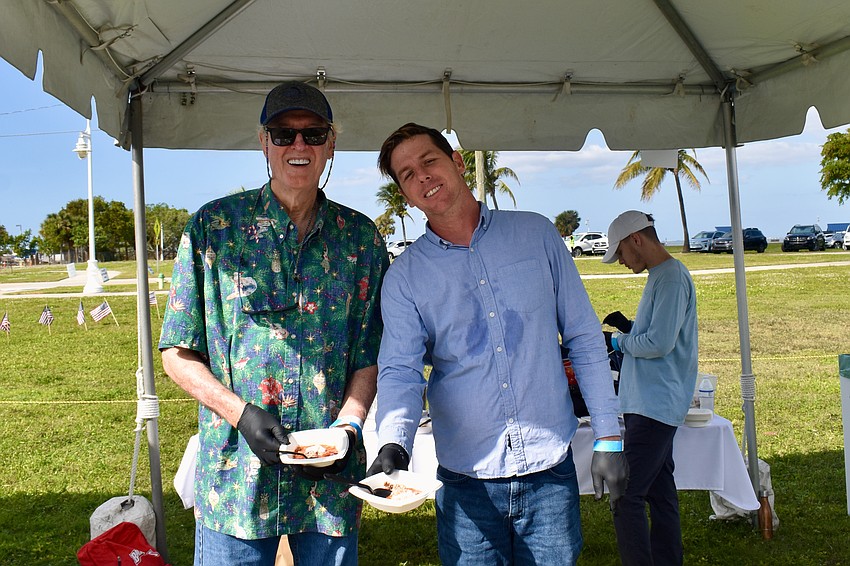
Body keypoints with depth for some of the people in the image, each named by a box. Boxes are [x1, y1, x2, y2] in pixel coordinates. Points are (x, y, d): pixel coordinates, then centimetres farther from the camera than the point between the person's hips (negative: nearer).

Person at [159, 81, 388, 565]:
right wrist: (242, 413, -14)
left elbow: (371, 354, 5)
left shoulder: (361, 236, 3)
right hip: (237, 478, -1)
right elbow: (178, 354, 0)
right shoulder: (214, 226, -1)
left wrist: (350, 423, -12)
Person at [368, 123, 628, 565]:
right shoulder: (404, 276, 0)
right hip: (466, 481, 0)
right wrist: (393, 446, -28)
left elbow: (584, 339, 4)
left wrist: (608, 438, 1)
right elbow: (399, 372, -8)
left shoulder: (536, 235, 2)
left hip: (551, 472, 1)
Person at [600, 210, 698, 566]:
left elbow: (661, 343, -21)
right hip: (650, 404, 11)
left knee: (626, 497, -12)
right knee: (660, 493, 16)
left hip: (655, 406, -11)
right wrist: (629, 327, 10)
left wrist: (620, 342, -7)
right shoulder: (662, 275, 17)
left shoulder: (671, 277, -14)